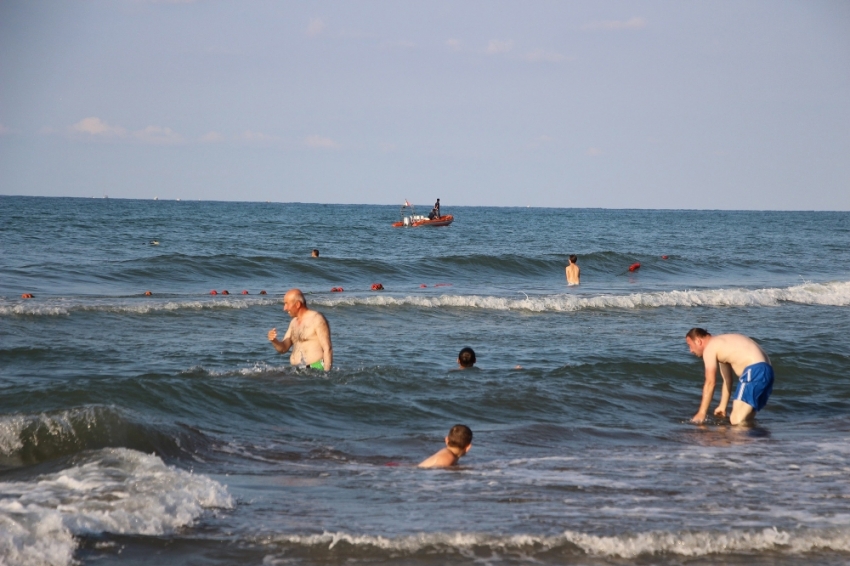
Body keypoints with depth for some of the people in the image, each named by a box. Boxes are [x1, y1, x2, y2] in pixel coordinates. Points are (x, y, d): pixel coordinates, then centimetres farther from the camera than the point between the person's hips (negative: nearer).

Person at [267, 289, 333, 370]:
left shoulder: (316, 319, -5)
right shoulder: (294, 322, 19)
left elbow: (327, 349, -9)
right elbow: (283, 349, 21)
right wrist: (274, 341, -1)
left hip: (316, 368, -7)